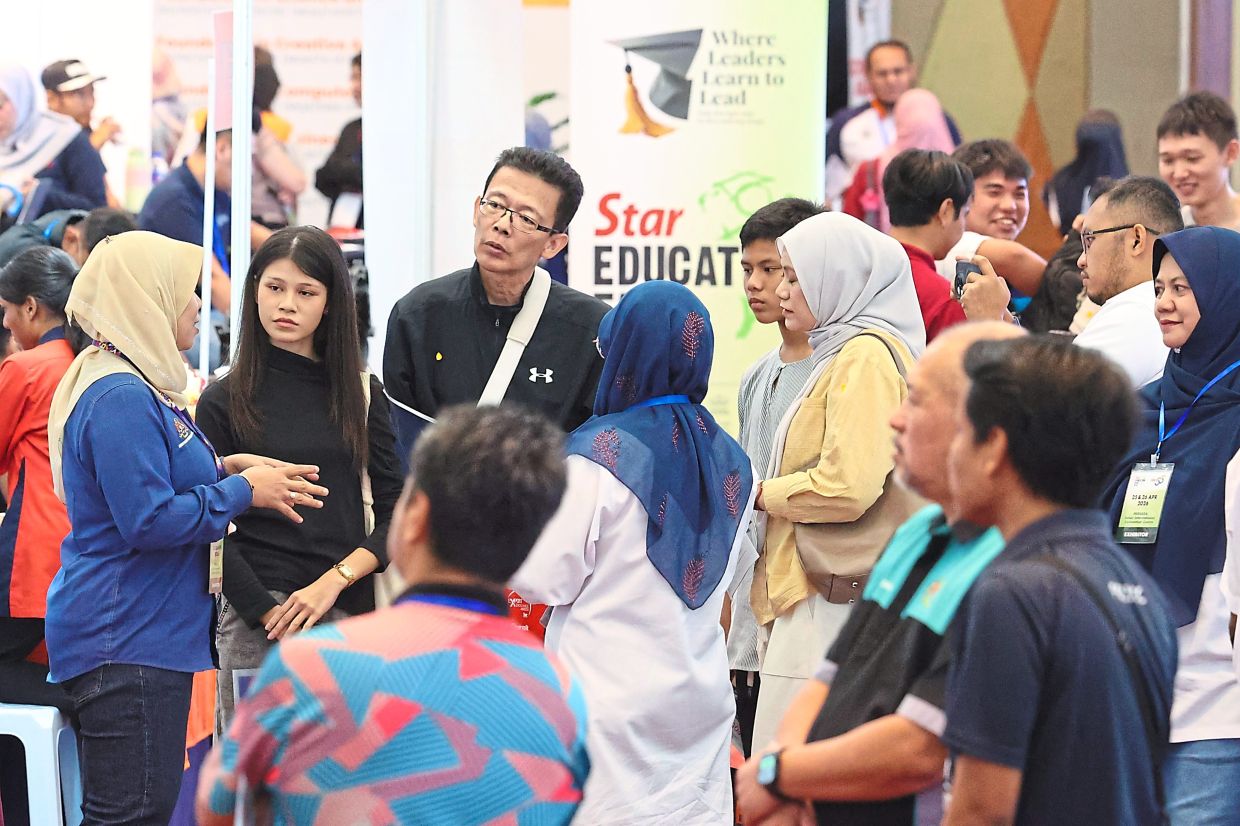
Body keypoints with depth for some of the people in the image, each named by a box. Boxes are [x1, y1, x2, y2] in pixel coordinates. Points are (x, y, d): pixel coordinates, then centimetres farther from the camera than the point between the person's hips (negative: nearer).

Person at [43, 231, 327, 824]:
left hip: (148, 635, 11)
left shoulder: (138, 386, 16)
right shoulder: (120, 398, -18)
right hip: (125, 642, -11)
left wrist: (220, 470, 9)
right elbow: (149, 521, -22)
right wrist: (243, 491, -11)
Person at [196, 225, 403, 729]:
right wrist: (270, 614, -9)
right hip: (258, 622, -2)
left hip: (350, 612, 2)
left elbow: (394, 512, 8)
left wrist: (334, 580, -8)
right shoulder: (225, 401, 5)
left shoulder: (362, 394, 12)